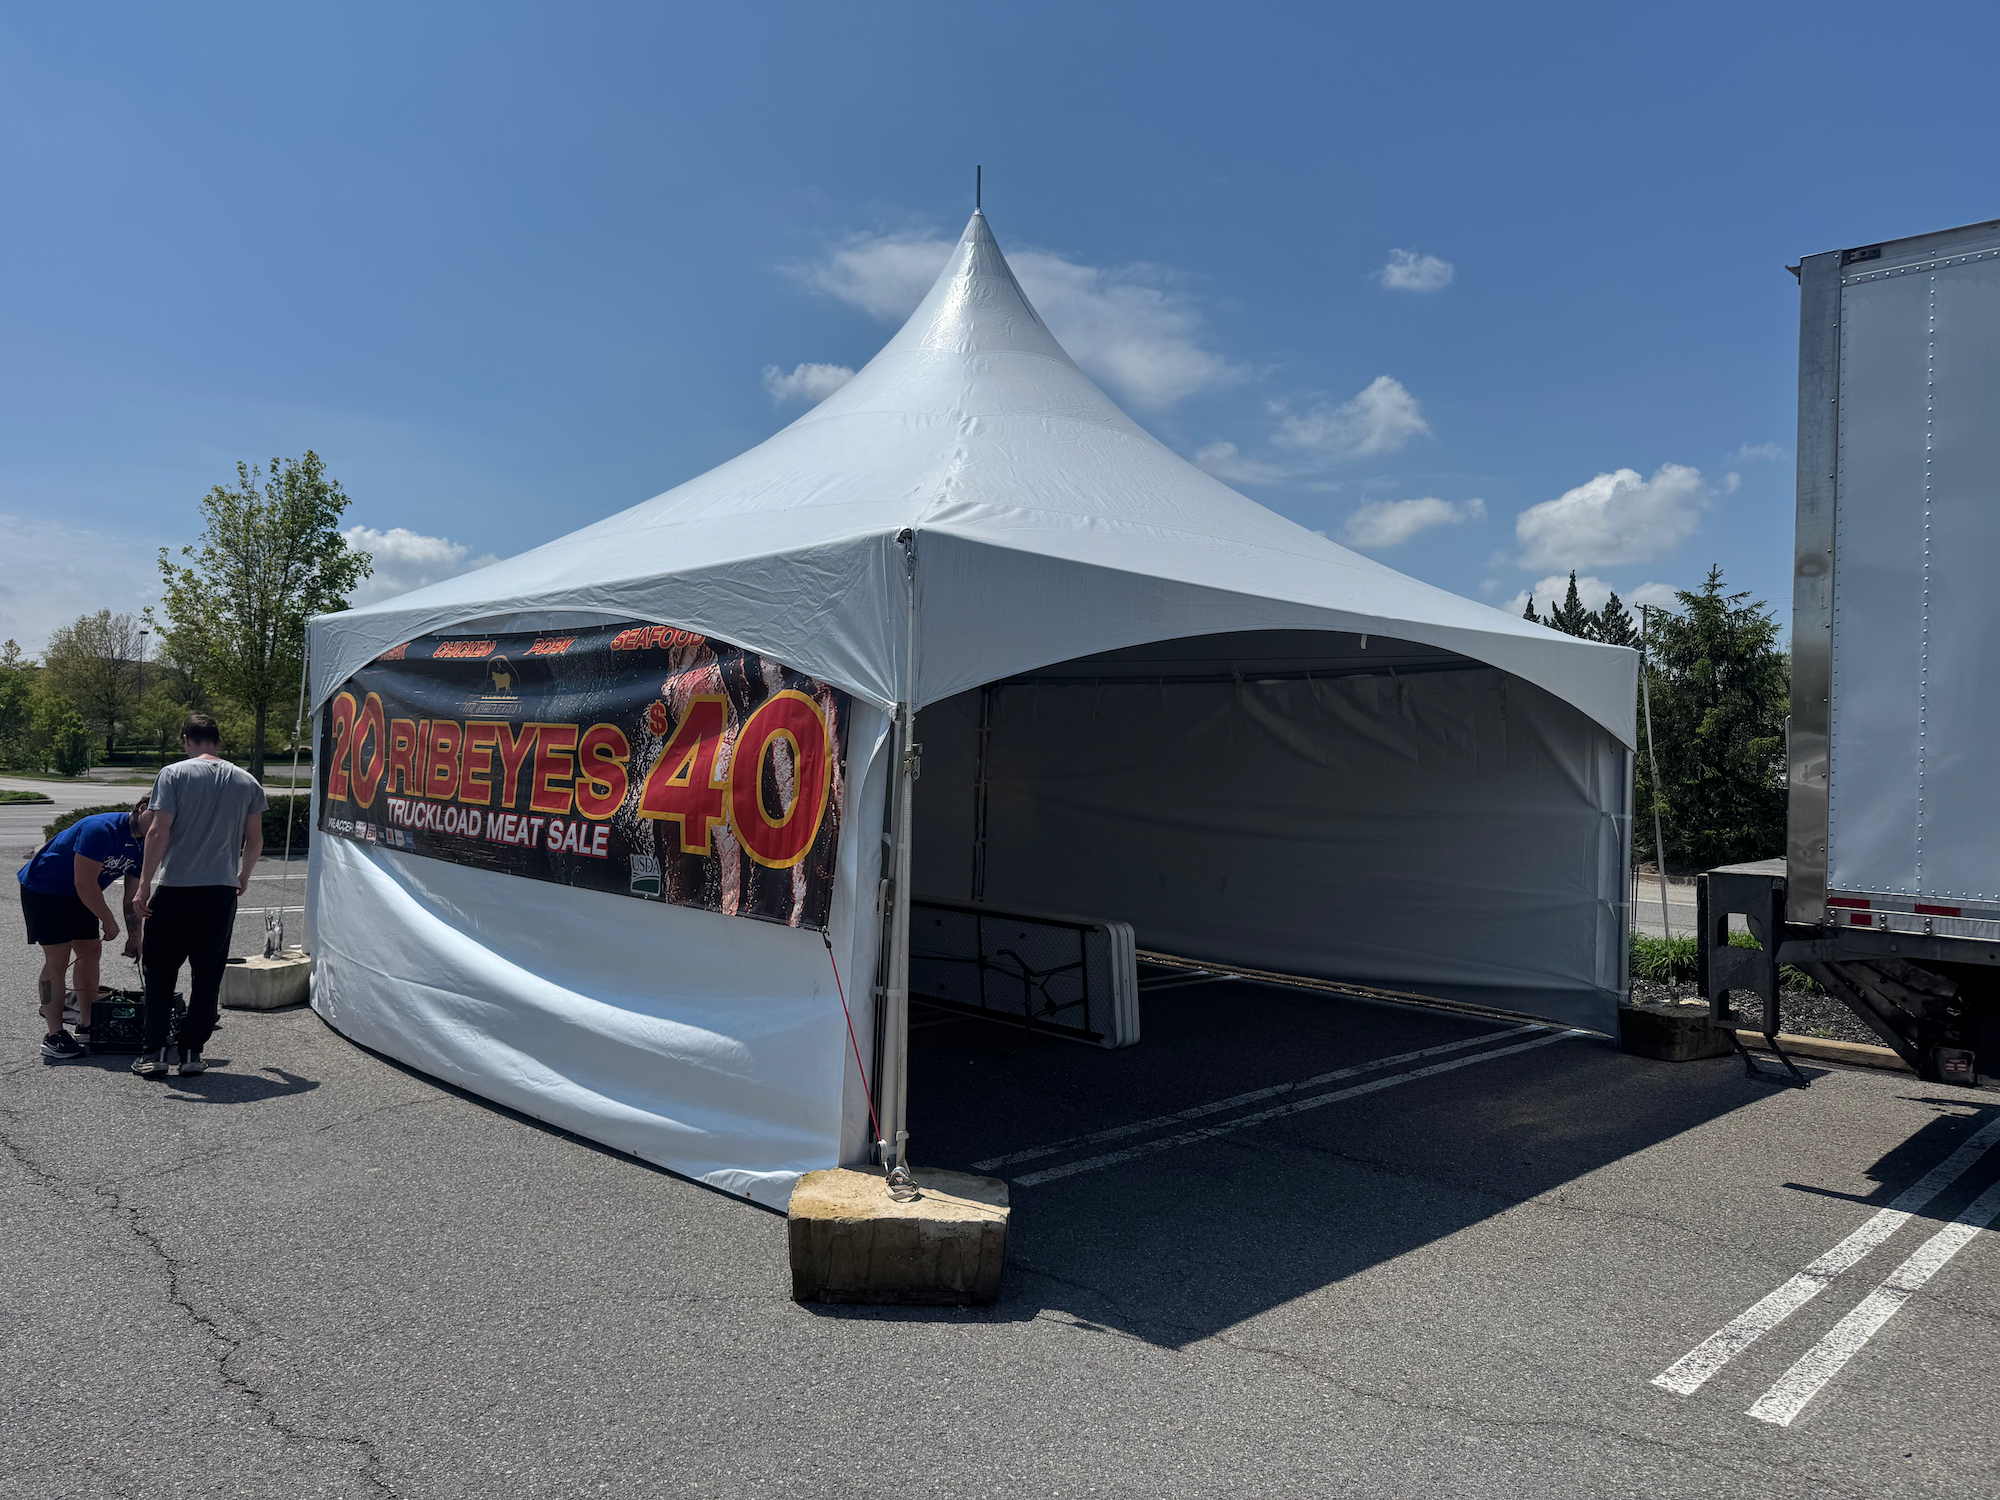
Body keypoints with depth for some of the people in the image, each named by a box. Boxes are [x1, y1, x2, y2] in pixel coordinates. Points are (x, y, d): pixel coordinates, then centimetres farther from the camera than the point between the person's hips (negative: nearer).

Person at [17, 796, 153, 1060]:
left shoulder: (143, 847, -3)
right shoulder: (101, 830, -30)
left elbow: (133, 898, 4)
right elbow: (85, 884, -28)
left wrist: (135, 937, 1)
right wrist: (109, 922, -18)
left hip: (78, 895, 9)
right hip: (43, 888, -9)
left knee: (91, 953, 7)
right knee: (57, 959, -12)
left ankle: (87, 1026, 18)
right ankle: (54, 1036, -8)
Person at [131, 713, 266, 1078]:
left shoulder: (174, 774, -4)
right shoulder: (247, 782, 6)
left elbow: (159, 832, -10)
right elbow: (255, 839, 10)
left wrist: (144, 885, -6)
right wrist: (243, 877, 26)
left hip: (174, 890, -2)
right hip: (221, 893, 2)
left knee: (160, 973, 10)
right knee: (207, 976, 9)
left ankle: (155, 1052, 11)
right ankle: (190, 1052, 12)